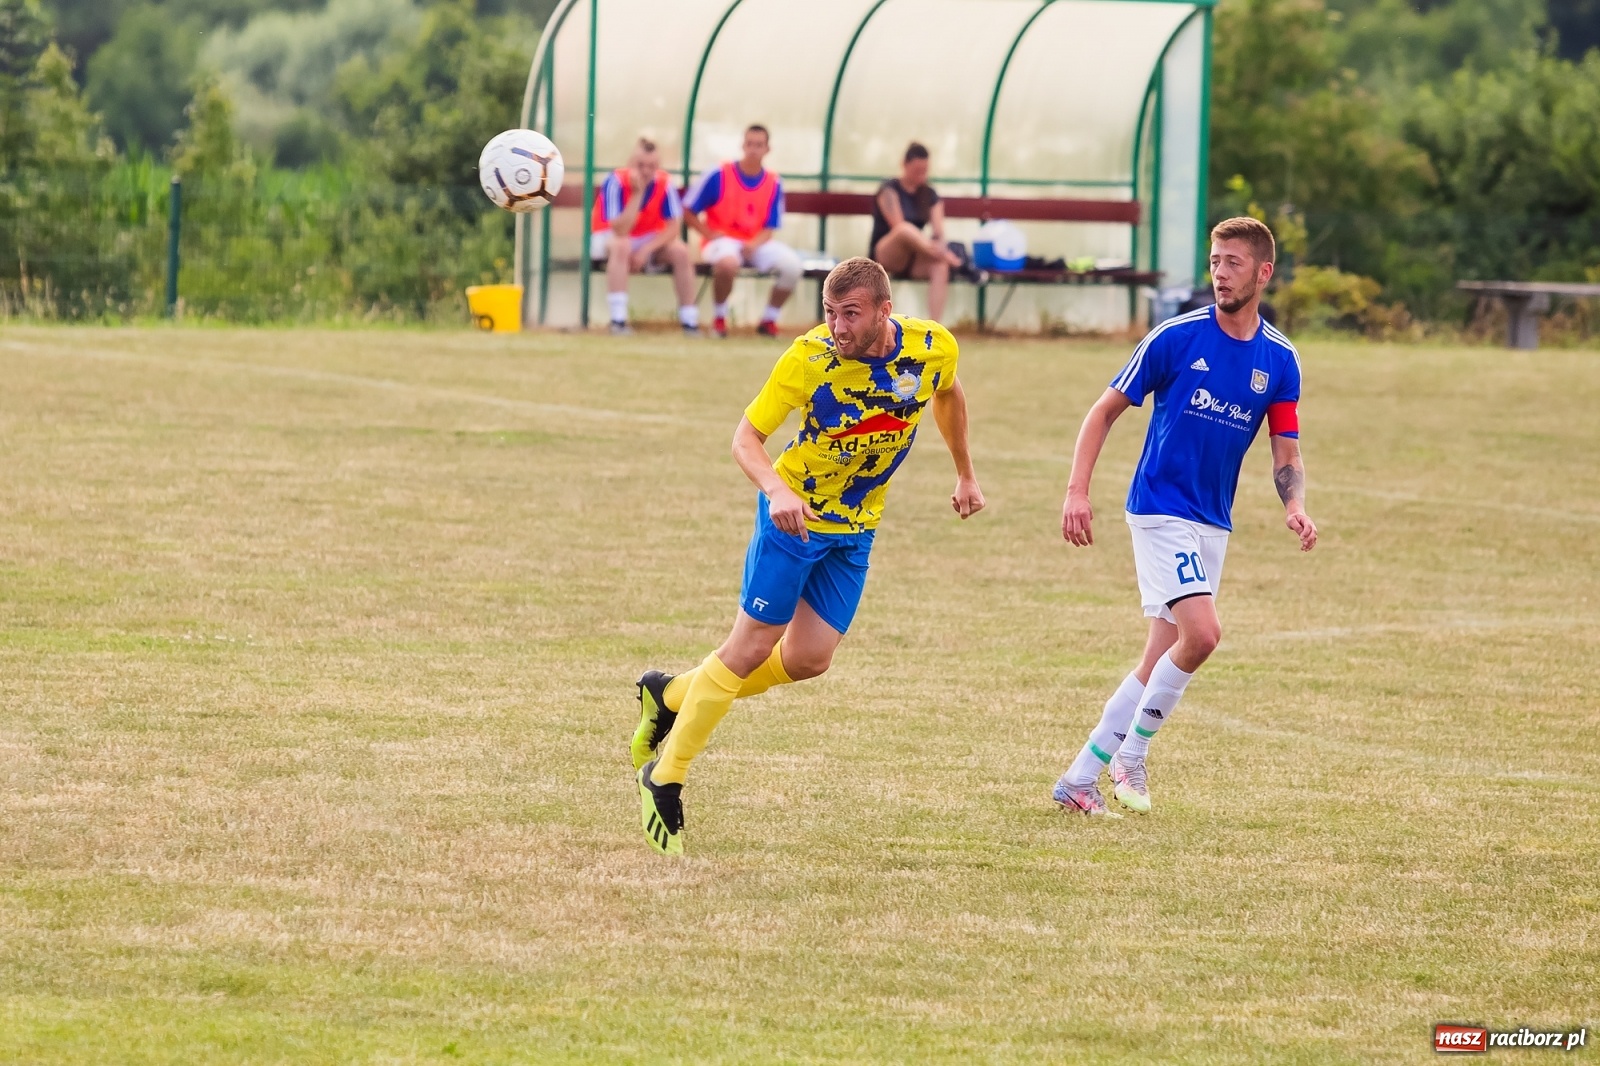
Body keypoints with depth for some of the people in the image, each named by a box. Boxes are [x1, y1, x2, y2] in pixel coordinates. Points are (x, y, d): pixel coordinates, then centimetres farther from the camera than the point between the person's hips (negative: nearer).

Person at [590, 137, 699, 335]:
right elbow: (620, 231, -31)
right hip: (608, 237, -4)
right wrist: (637, 193, -36)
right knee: (621, 246, -37)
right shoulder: (616, 182, -24)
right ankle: (618, 319, -39)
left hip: (649, 240, 4)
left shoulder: (665, 183, -13)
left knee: (680, 251, -21)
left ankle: (689, 321, -14)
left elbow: (672, 228, -13)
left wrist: (645, 250, -26)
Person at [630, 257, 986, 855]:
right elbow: (746, 436, -21)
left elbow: (948, 395, 11)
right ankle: (664, 781, 7)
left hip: (855, 527, 5)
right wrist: (777, 490, -41)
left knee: (808, 660, 3)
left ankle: (672, 696, 24)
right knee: (752, 647, -5)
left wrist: (965, 474, 18)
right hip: (794, 515, -5)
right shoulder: (809, 358, -25)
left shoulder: (934, 349, -14)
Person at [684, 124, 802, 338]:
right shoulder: (718, 176, -7)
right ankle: (719, 318, -15)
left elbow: (769, 229, 4)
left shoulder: (774, 184, 2)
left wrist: (754, 244, -17)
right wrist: (710, 234, -13)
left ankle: (769, 320, -2)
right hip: (722, 240, -4)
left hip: (756, 243, 4)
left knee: (791, 265, -23)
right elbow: (689, 212, -1)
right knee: (728, 262, -40)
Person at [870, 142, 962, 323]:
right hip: (885, 257, -4)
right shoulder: (889, 190, -5)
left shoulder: (929, 194, 10)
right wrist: (937, 249, -30)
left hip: (914, 261, 4)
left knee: (940, 266, -33)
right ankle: (957, 262, -53)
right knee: (905, 230, -38)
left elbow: (939, 231, -2)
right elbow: (898, 226, -18)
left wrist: (938, 247, -27)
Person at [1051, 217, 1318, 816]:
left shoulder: (1280, 360, 2)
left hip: (1214, 526, 5)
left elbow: (1286, 454, 5)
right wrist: (1077, 491, -13)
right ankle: (1130, 755, -6)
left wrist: (1295, 507, -16)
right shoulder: (1175, 338, -9)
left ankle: (1080, 778, 14)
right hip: (1161, 510, -5)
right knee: (1201, 633, -22)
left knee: (1160, 663, 5)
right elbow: (1106, 410, -3)